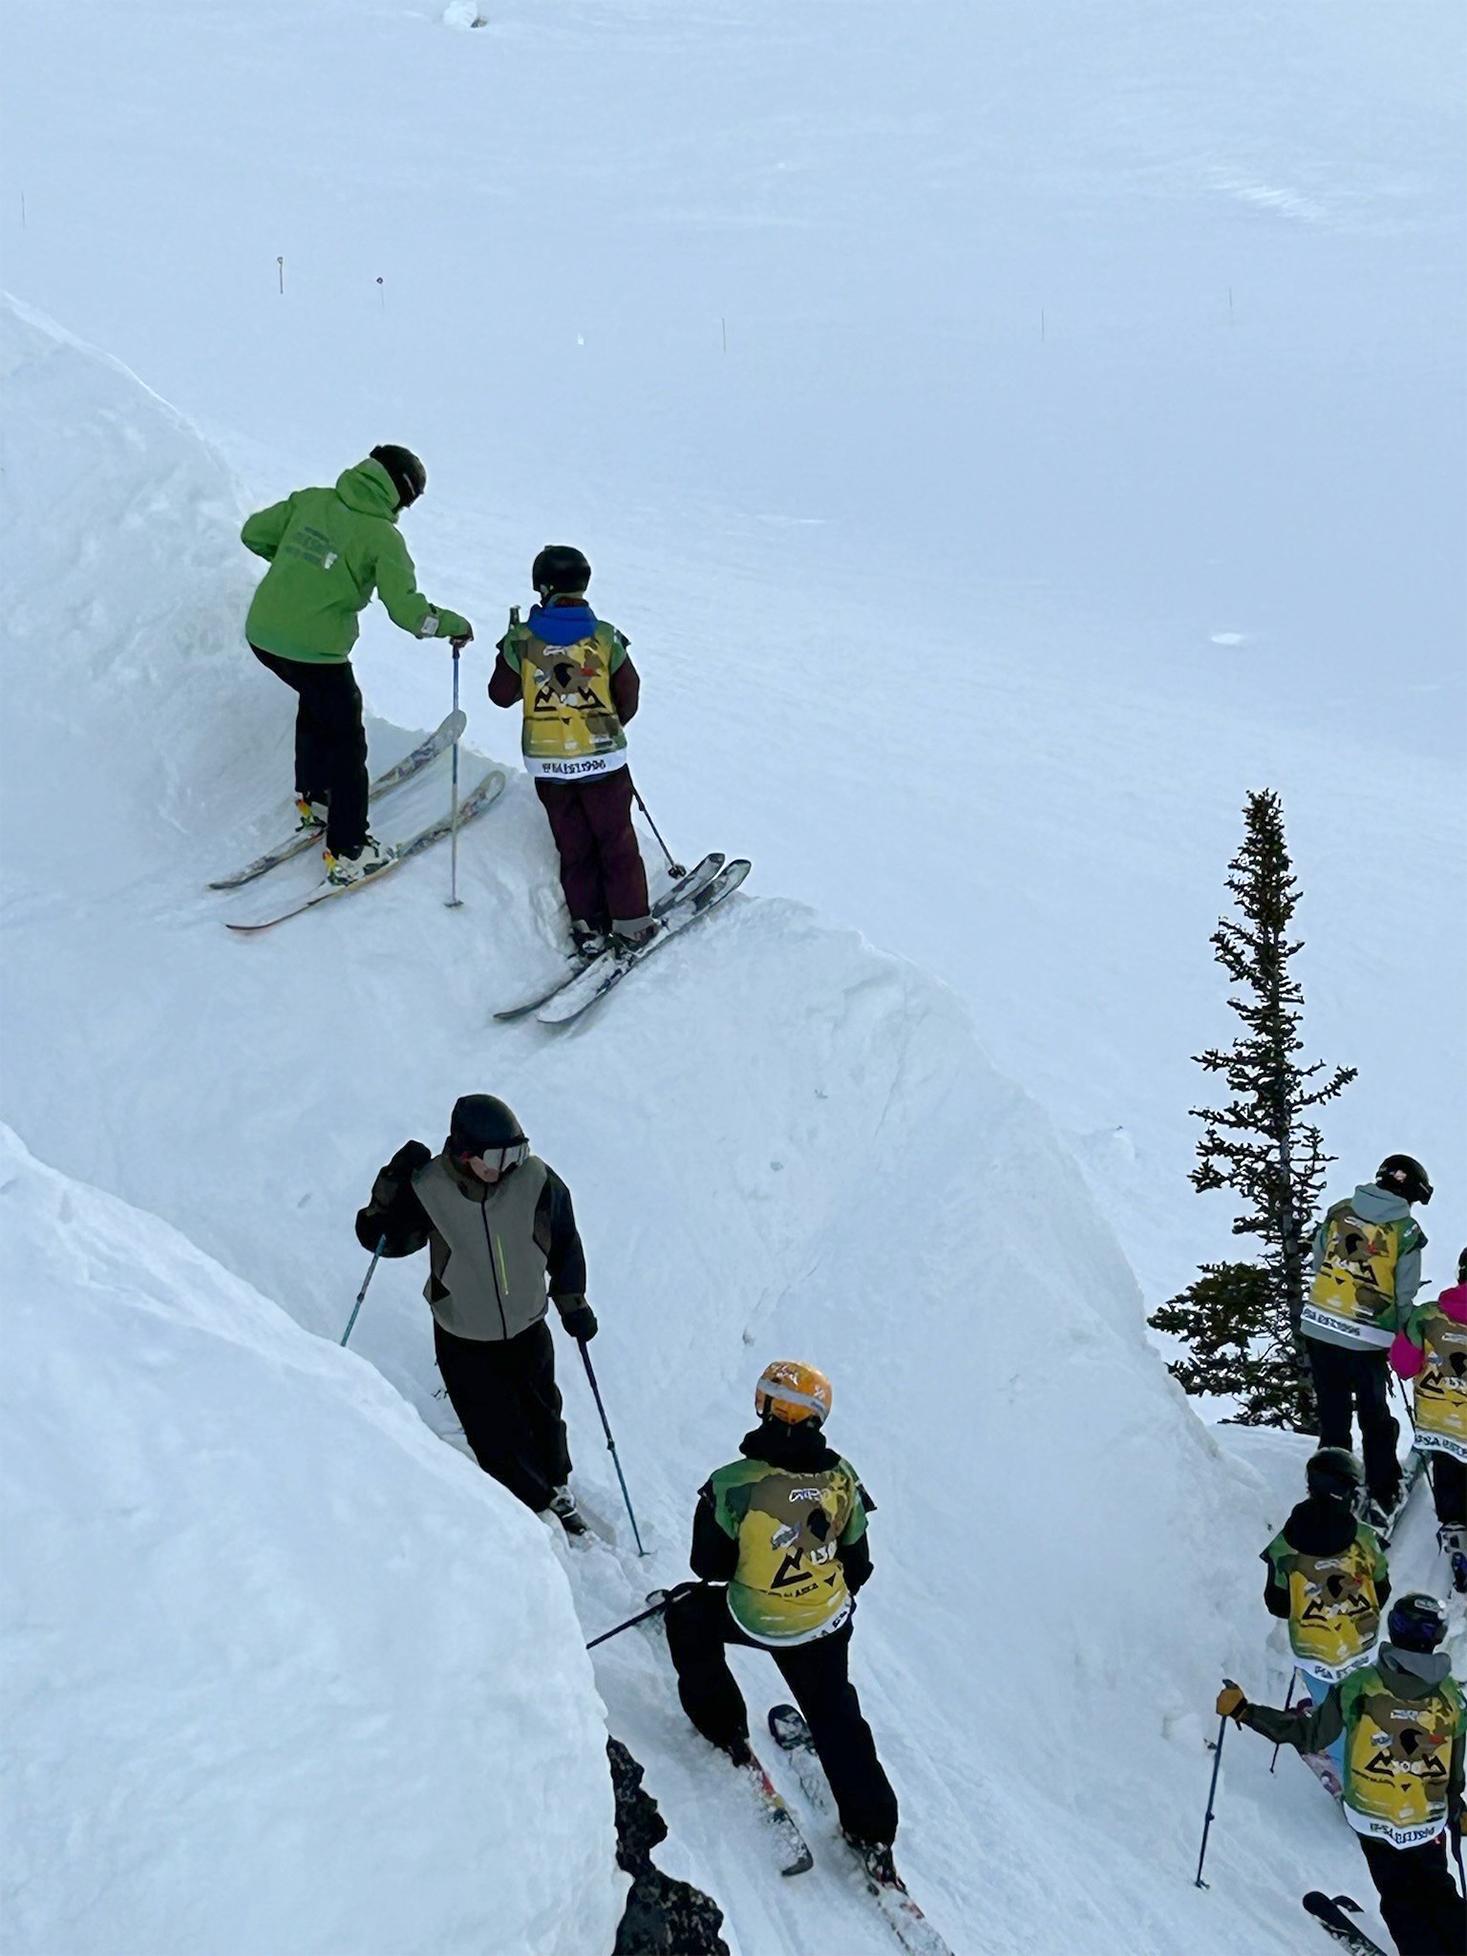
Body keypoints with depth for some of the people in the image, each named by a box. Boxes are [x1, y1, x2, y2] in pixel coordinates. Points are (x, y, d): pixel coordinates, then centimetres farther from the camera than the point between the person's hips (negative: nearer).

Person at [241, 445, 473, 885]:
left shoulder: (310, 501, 5)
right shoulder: (381, 536, -12)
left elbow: (254, 533, 13)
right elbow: (407, 609, -15)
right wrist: (455, 625, 2)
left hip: (261, 634, 6)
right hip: (315, 650, -6)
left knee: (317, 697, 34)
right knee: (346, 743, 11)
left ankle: (312, 798, 43)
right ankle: (348, 852, 15)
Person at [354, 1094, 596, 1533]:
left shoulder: (535, 1180, -17)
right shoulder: (428, 1188, -22)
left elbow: (564, 1243, -1)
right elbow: (380, 1239, -11)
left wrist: (572, 1301, 3)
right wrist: (390, 1191, -27)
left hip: (527, 1331, 2)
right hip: (463, 1342, -2)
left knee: (542, 1415, 22)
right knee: (498, 1438, 4)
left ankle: (557, 1488, 50)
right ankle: (536, 1507, 30)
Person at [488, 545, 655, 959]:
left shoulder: (521, 641, -8)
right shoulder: (605, 638, -8)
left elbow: (501, 695, 3)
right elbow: (628, 697, 0)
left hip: (546, 762, 1)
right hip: (601, 757, -1)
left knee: (574, 846, 12)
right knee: (617, 842, 10)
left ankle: (588, 927, 14)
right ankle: (631, 923, 13)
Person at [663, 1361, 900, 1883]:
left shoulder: (734, 1484, -23)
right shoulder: (841, 1479, -12)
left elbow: (708, 1566, -11)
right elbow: (857, 1564, 1)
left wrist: (720, 1574, 13)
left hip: (754, 1618, -3)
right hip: (827, 1622, 3)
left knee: (688, 1614, 26)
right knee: (836, 1717, 17)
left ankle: (725, 1727, 34)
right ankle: (871, 1831, 15)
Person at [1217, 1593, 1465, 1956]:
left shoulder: (1360, 1687, -20)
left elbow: (1309, 1735, -14)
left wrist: (1243, 1712, -8)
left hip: (1373, 1819, -2)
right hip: (1429, 1822, 2)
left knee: (1401, 1901, 15)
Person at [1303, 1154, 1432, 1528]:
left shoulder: (1339, 1212, 3)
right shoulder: (1407, 1231, -6)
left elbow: (1317, 1266, 9)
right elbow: (1404, 1297, -5)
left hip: (1318, 1327, 3)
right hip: (1368, 1339, -3)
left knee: (1333, 1417, 15)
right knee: (1375, 1421, 14)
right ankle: (1382, 1497, 17)